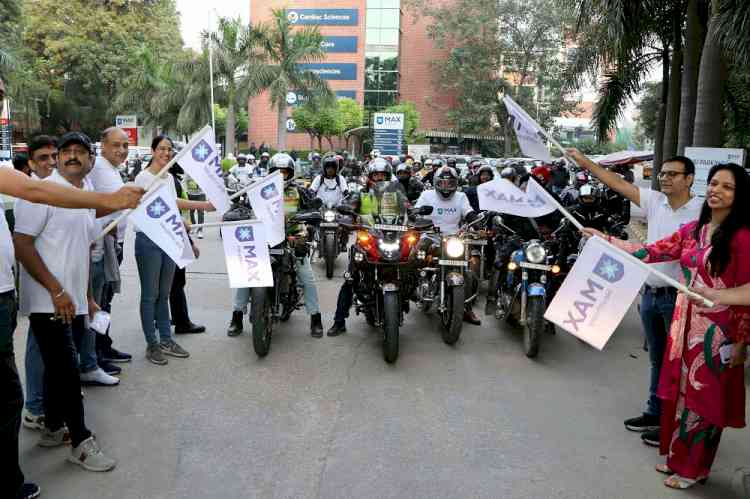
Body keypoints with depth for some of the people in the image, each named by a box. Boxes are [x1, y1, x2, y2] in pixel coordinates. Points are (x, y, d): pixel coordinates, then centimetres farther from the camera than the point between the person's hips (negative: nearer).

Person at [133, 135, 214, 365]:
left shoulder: (170, 178, 13)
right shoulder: (143, 177, -11)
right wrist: (202, 205, -30)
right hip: (149, 240, -7)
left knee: (164, 294, 14)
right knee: (150, 295, 1)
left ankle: (166, 340, 22)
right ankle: (152, 344, 11)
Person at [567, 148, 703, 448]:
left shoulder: (701, 210, -11)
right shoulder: (655, 201, 4)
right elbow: (618, 183, 6)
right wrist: (585, 163, 4)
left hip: (678, 297, -6)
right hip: (650, 293, 6)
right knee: (657, 359, 19)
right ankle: (655, 414, 33)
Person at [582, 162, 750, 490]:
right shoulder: (693, 230, 7)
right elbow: (652, 252, 10)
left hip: (717, 331, -6)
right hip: (685, 323, 6)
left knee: (703, 398, 7)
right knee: (679, 391, 16)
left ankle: (693, 467, 25)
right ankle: (677, 456, 33)